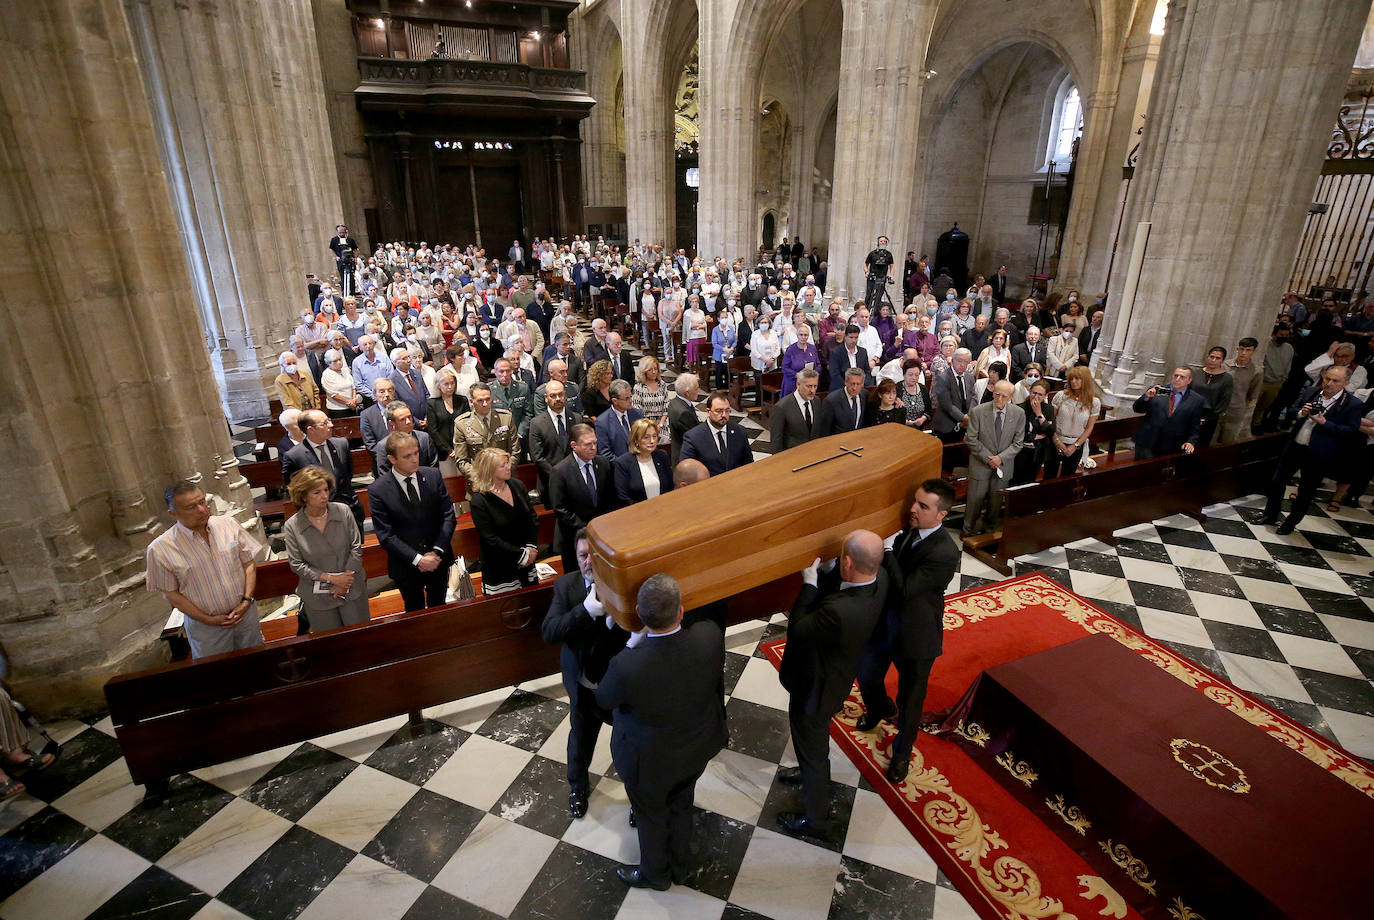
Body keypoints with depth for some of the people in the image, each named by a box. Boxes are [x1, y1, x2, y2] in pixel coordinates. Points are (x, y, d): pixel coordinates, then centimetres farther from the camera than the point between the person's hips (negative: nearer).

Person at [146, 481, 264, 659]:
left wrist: (246, 601, -12)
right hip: (205, 624, -2)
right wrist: (207, 620, -12)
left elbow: (249, 563, -1)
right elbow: (171, 593, -8)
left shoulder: (228, 524, -8)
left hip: (245, 611, 2)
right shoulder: (160, 549, -15)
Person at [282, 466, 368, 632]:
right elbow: (297, 565, -6)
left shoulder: (343, 511, -8)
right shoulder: (291, 526, -9)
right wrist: (331, 578, -15)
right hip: (318, 597, -1)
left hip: (352, 590, 1)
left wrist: (344, 583, -10)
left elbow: (356, 547, -4)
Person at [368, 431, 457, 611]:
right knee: (415, 611, 19)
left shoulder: (433, 476, -7)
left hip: (438, 560, 2)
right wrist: (417, 559, -20)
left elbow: (449, 516, -6)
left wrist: (437, 551, -16)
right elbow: (385, 535, -15)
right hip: (406, 566, -2)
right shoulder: (378, 490, -15)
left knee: (438, 608, 21)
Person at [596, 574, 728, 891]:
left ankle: (655, 874, 56)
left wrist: (630, 648, -14)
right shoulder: (711, 636, -33)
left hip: (650, 760, -3)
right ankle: (679, 865, 60)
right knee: (681, 805, 32)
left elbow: (603, 700, -18)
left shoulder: (627, 666, -42)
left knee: (651, 816, 28)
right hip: (697, 749, 4)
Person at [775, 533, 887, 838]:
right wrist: (828, 572, -17)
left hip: (813, 689, -8)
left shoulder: (839, 612, -45)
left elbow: (797, 630, -27)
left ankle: (815, 819, 43)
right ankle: (808, 772, 63)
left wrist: (809, 584, -22)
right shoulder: (880, 577, -20)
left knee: (813, 750, 18)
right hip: (836, 677, 8)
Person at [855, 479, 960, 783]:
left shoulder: (945, 553, -29)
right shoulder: (907, 531, -7)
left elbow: (904, 590, -32)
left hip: (915, 635, -6)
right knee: (867, 676, 27)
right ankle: (880, 709, 61)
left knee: (910, 700, 16)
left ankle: (902, 752, 43)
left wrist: (887, 551, -28)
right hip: (883, 622, 6)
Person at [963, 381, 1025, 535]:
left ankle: (992, 531, 31)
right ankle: (969, 532, 21)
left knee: (996, 502, 12)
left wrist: (1001, 458, -14)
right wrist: (988, 458, -13)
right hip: (981, 464, -2)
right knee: (975, 500, 4)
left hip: (1003, 464, 2)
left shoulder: (1019, 413, -5)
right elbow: (972, 440, -8)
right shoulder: (977, 411, -11)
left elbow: (1018, 443, -1)